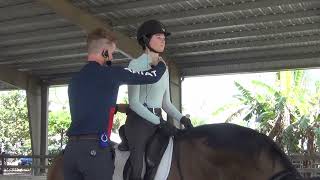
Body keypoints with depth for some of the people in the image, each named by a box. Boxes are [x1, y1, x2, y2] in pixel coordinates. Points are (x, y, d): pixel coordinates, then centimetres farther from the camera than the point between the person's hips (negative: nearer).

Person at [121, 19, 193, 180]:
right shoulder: (136, 65, -7)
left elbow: (166, 102, 15)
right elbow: (134, 102, -13)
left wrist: (181, 118, -3)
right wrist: (159, 122, -20)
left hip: (157, 121, 7)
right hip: (138, 120, -6)